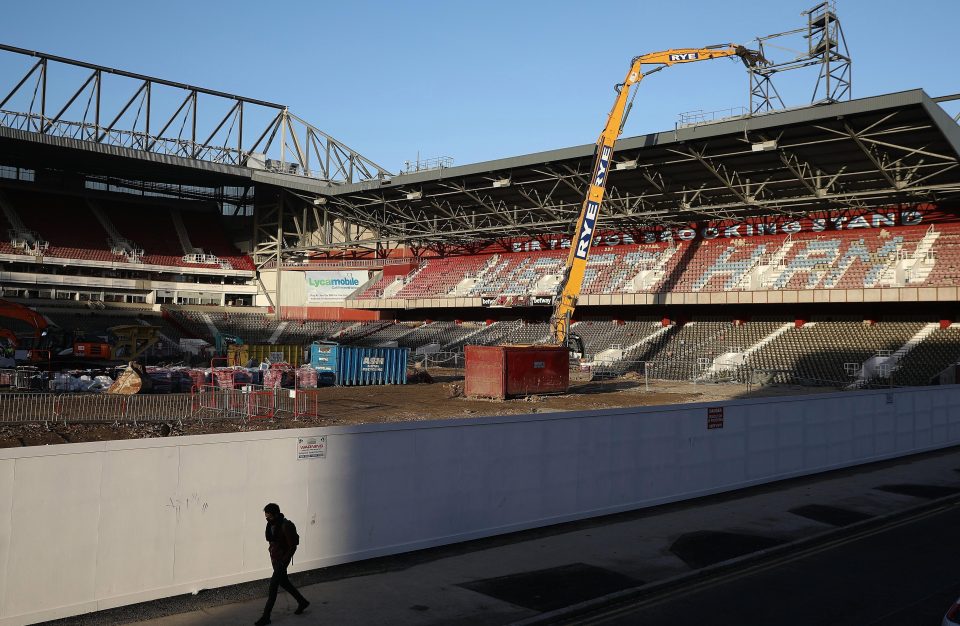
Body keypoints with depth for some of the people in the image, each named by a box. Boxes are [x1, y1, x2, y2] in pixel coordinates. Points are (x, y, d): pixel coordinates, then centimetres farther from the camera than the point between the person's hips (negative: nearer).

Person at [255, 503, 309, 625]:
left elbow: (292, 547, -18)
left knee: (273, 585, -8)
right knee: (283, 582, 19)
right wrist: (272, 558, 14)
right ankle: (302, 602, 36)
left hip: (282, 559, -9)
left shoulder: (286, 526, -23)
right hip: (274, 558, 9)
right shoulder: (271, 524, 1)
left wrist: (283, 562, -19)